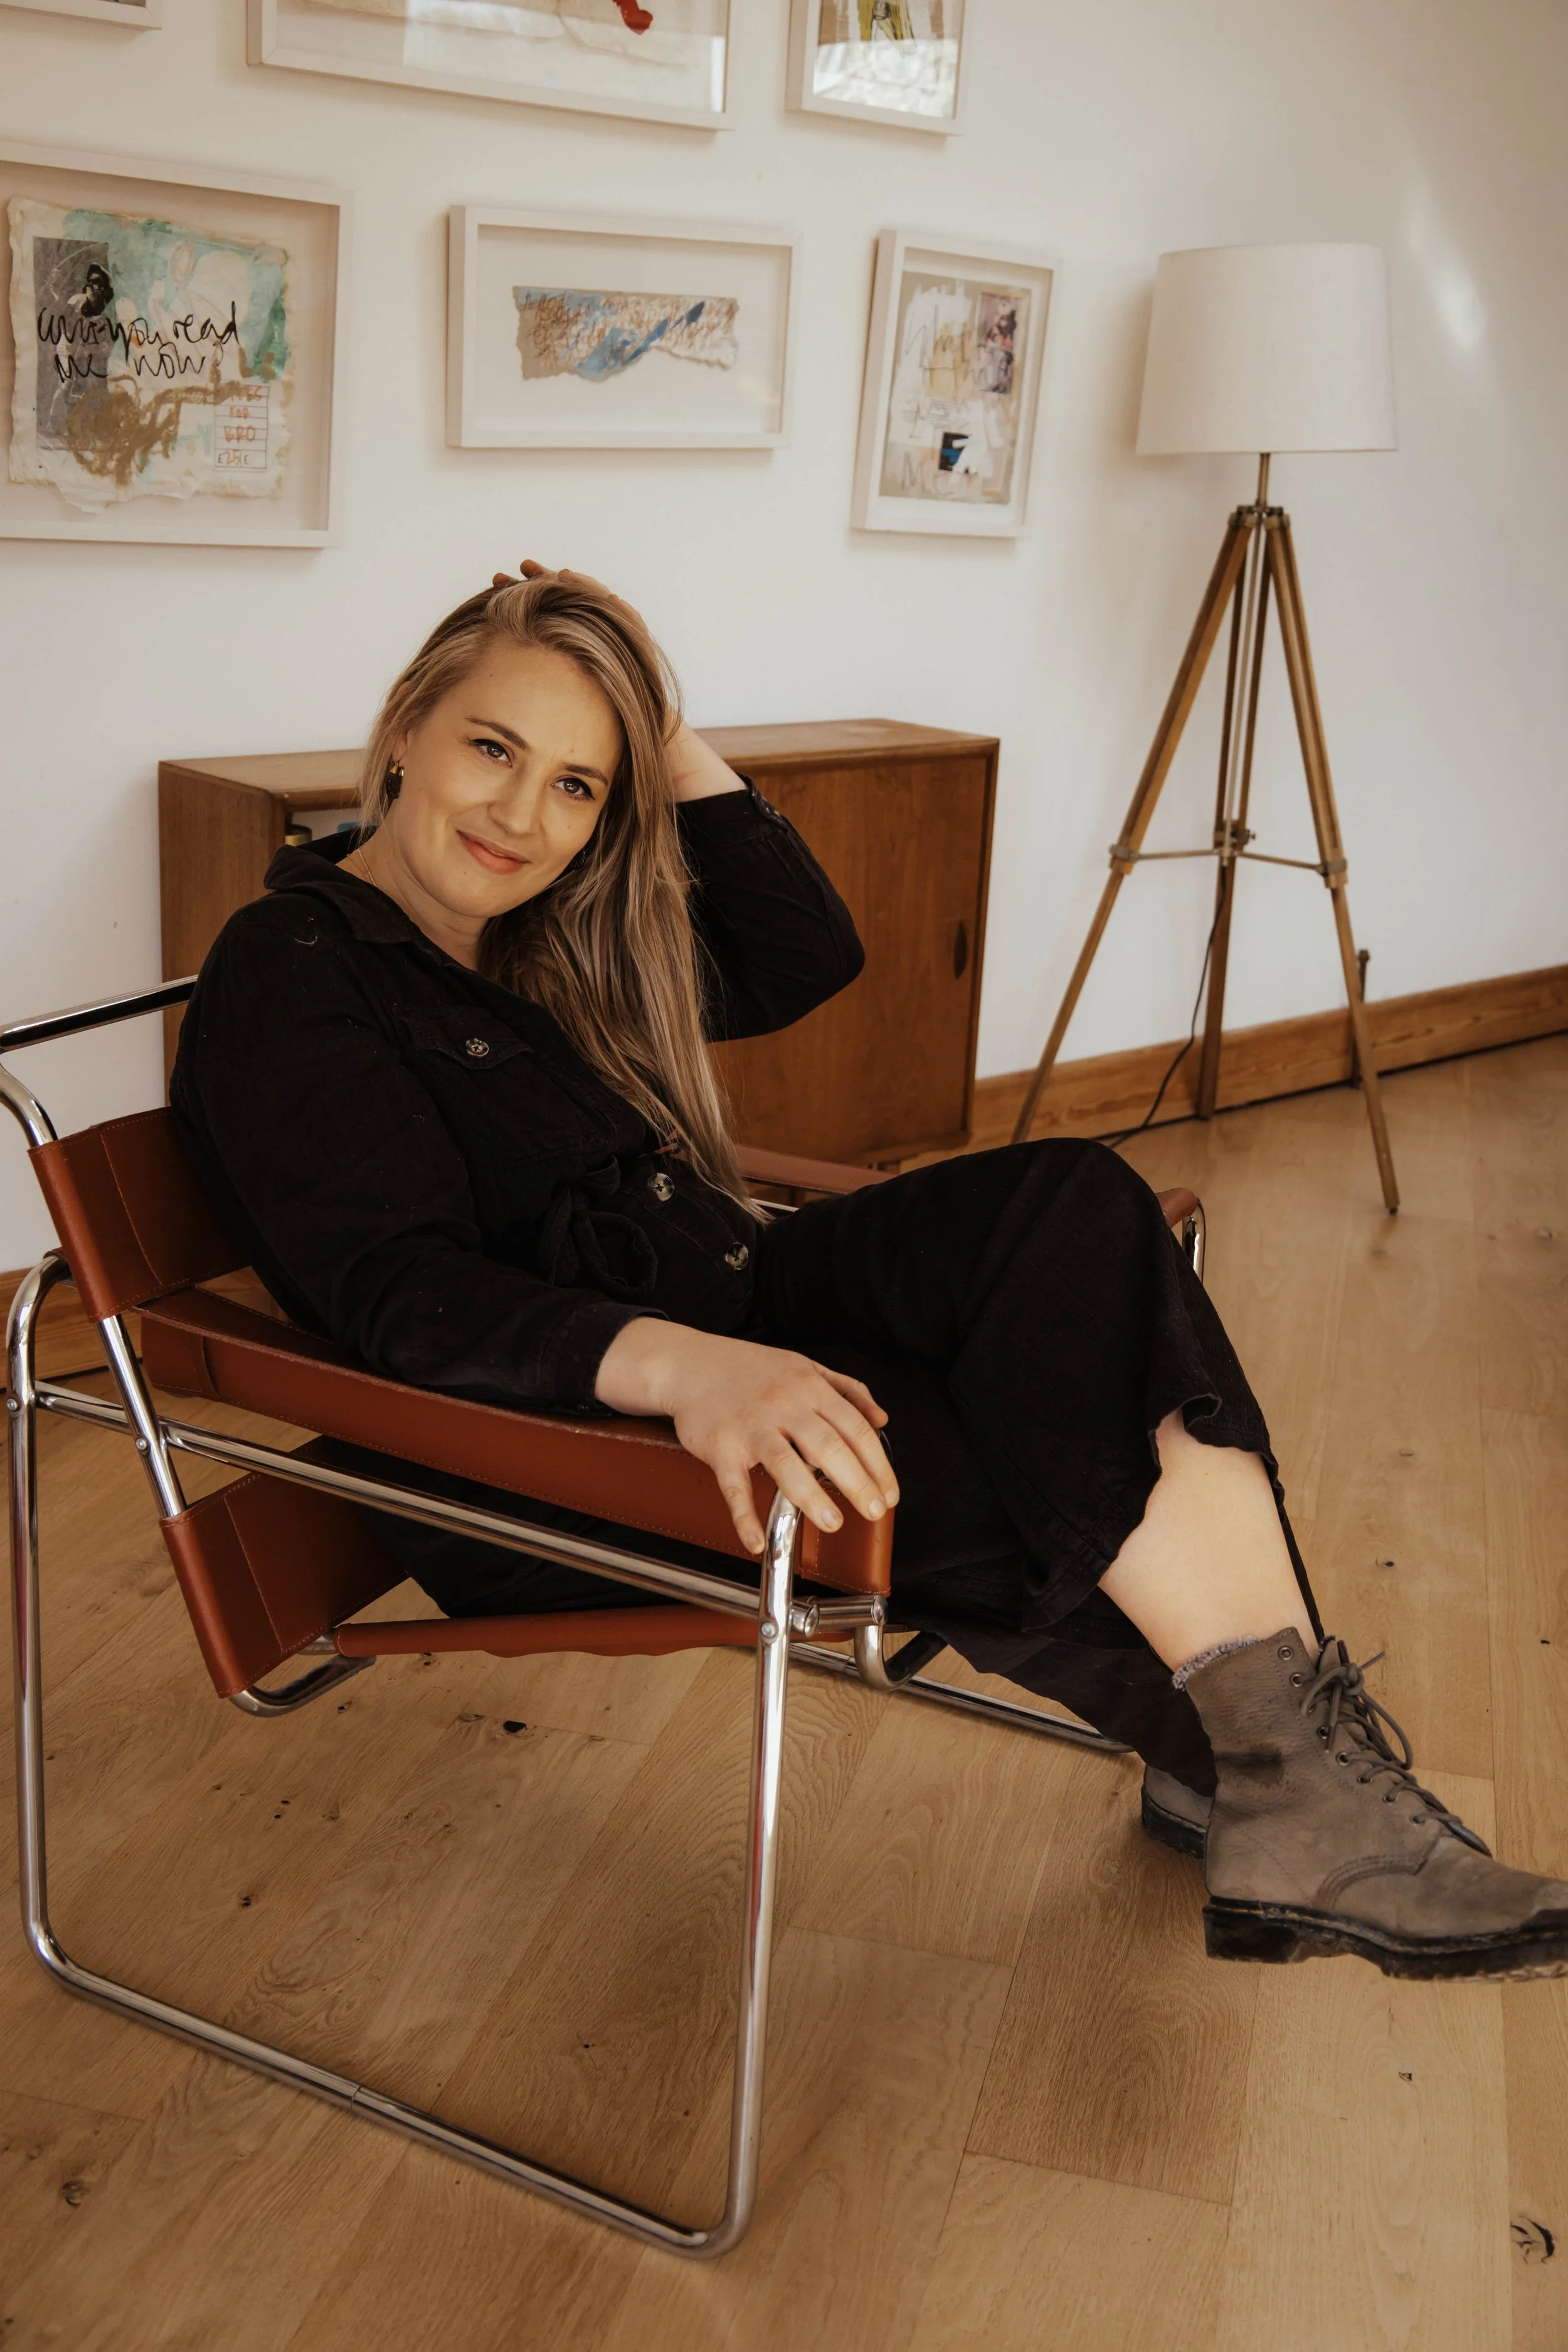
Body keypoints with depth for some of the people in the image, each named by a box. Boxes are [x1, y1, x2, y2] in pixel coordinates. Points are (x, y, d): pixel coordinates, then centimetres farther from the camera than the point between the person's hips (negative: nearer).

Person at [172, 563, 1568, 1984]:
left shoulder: (545, 933, 18)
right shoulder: (289, 975, -8)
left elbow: (804, 959, 18)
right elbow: (401, 1293, -22)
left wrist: (673, 743, 7)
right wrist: (684, 1364, -39)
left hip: (715, 1320, 8)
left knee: (1066, 1205, -19)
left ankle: (1282, 1753, -22)